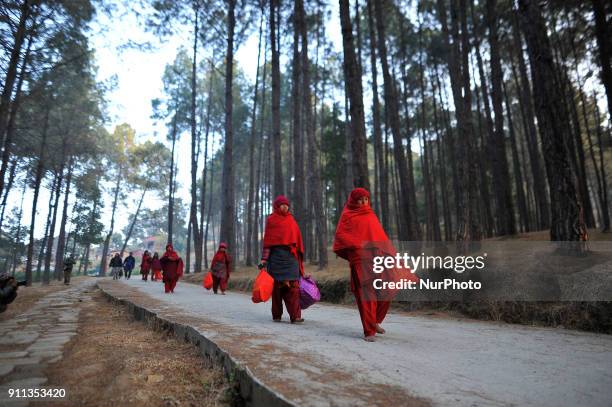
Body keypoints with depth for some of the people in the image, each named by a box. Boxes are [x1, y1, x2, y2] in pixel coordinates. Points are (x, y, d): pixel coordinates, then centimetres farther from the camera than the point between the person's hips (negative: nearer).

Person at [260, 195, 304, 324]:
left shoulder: (291, 220, 15)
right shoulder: (271, 219, 6)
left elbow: (297, 239, 14)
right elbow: (267, 240, 2)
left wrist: (299, 256, 8)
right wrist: (264, 258, -5)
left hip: (291, 256, 3)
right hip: (276, 255, -2)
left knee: (293, 286, -7)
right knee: (277, 286, 3)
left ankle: (295, 315, -9)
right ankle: (276, 315, 14)